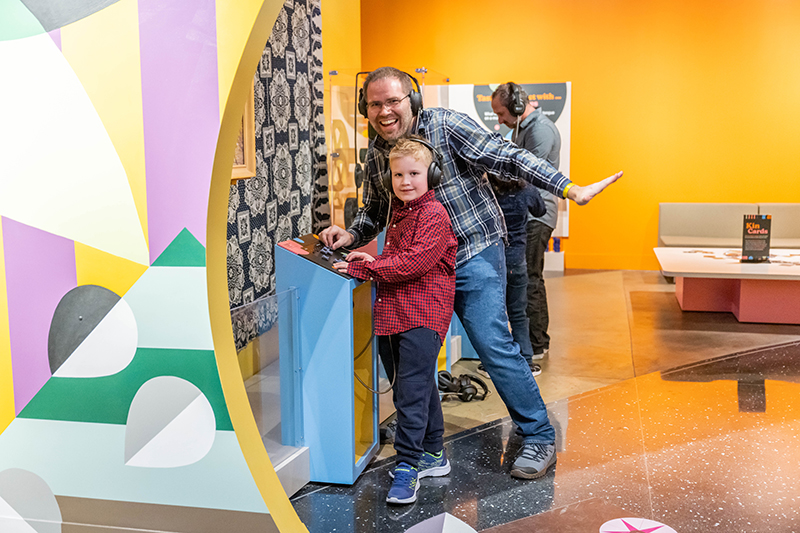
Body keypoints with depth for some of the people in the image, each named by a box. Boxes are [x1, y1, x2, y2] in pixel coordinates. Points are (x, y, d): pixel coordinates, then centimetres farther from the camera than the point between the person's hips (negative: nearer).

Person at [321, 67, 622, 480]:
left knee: (493, 344, -11)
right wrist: (350, 235, -2)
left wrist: (569, 189, -22)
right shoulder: (375, 153, 6)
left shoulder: (445, 127, -12)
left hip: (474, 254, -6)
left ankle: (539, 438, 4)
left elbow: (508, 158, -16)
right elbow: (374, 212, 19)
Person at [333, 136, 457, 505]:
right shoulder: (401, 212, 19)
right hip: (392, 315, 10)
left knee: (412, 391, -9)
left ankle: (408, 465, -3)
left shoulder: (433, 215, -11)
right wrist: (372, 261, 12)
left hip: (422, 316, -9)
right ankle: (432, 454, 28)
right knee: (413, 387, 16)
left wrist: (363, 268, -17)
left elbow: (412, 263, -21)